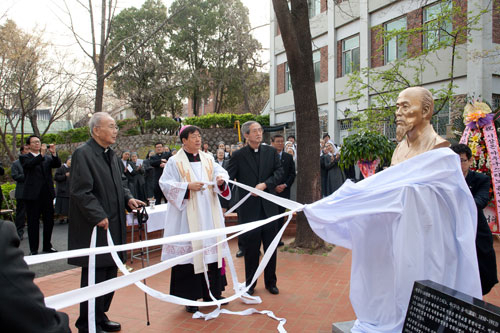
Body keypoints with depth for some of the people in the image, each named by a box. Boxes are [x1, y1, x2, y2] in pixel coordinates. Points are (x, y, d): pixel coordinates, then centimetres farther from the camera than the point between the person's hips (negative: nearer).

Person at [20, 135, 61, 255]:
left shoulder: (47, 158, 14)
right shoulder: (24, 158, 2)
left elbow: (57, 164, -2)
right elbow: (29, 164, -19)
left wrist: (54, 153, -19)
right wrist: (42, 154, -31)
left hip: (47, 194, 4)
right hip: (33, 195, -4)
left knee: (49, 221, 10)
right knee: (33, 223, 3)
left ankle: (47, 246, 23)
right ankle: (33, 249, 12)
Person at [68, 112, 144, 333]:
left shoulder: (111, 155, 13)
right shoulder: (83, 154, -14)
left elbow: (120, 181, 21)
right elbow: (81, 191, -19)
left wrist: (128, 198, 3)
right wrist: (99, 217, -19)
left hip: (113, 226, 9)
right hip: (94, 228, -9)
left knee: (110, 273, 16)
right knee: (94, 277, 0)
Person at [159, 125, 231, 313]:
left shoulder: (208, 159, 11)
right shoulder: (175, 162, -2)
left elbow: (220, 171, 3)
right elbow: (165, 184, -8)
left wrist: (221, 179, -20)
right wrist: (188, 187, -19)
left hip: (209, 213, 5)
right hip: (187, 216, -5)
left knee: (212, 248, 9)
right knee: (190, 250, -2)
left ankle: (212, 292, 23)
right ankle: (189, 297, 10)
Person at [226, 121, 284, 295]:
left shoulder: (271, 152, 5)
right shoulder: (238, 155, -2)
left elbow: (279, 173, -1)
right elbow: (228, 176, -9)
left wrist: (265, 184, -15)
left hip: (268, 206, 3)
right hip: (249, 208, -2)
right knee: (251, 249, 8)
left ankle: (271, 282, 30)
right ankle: (250, 284, 25)